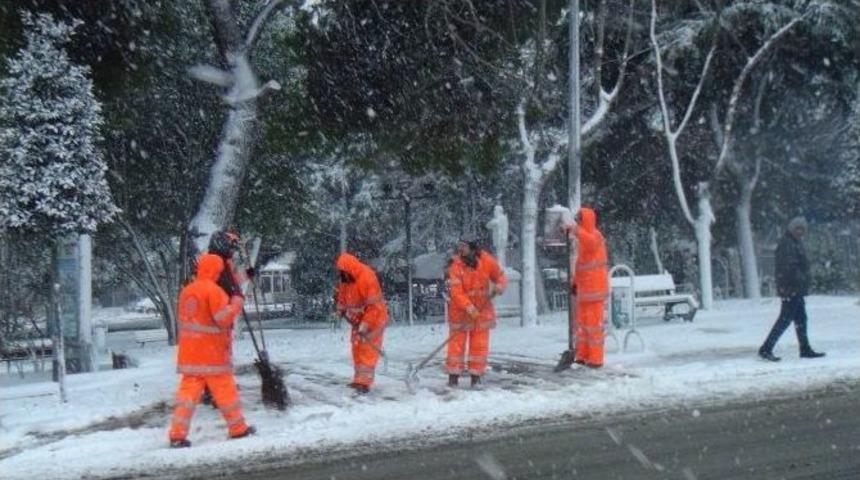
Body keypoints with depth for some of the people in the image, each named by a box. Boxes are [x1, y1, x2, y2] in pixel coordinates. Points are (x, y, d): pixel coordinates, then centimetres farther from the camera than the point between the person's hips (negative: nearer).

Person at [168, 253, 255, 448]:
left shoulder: (187, 291, 11)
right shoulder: (213, 290, -14)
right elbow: (223, 318, -18)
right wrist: (237, 301, -5)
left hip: (190, 353, 6)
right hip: (213, 353, -6)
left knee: (188, 391, 5)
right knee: (225, 390, 5)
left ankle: (177, 435, -2)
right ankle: (238, 429, 16)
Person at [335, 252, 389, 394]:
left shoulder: (367, 277, -25)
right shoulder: (345, 279, 0)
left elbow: (374, 305, -26)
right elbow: (343, 296, 18)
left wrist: (365, 324, -28)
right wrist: (340, 311, 5)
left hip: (374, 318, -8)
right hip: (358, 318, 8)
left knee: (368, 349, -12)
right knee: (357, 349, 11)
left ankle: (364, 382, -14)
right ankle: (359, 379, 21)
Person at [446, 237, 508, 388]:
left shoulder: (487, 261, -9)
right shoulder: (456, 266, -16)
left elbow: (500, 276, 5)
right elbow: (456, 292, -22)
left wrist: (499, 286, -18)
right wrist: (468, 307, -34)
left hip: (482, 309, 2)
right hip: (460, 310, -2)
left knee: (479, 345, 4)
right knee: (457, 342, 1)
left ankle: (476, 376, 14)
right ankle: (453, 376, 10)